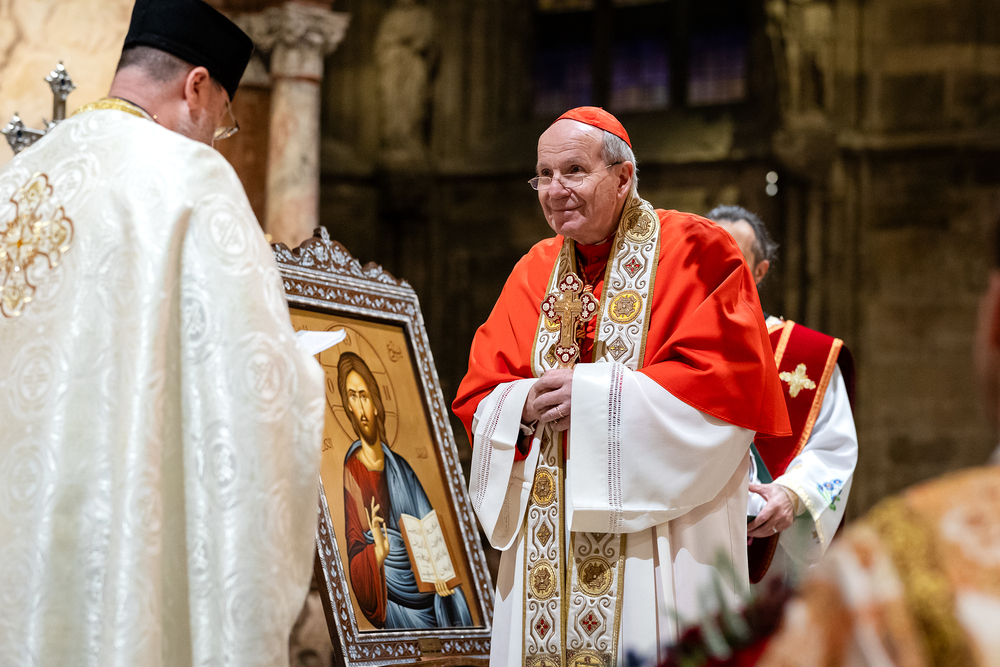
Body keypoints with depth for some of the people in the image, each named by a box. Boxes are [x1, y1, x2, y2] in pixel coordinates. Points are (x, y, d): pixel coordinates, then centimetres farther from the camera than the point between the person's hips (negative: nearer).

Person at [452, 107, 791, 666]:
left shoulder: (690, 251, -3)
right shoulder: (535, 273, 14)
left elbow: (729, 383, -13)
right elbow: (477, 398, 13)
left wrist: (594, 394, -15)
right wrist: (523, 406, -11)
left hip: (656, 537, -5)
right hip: (546, 534, 5)